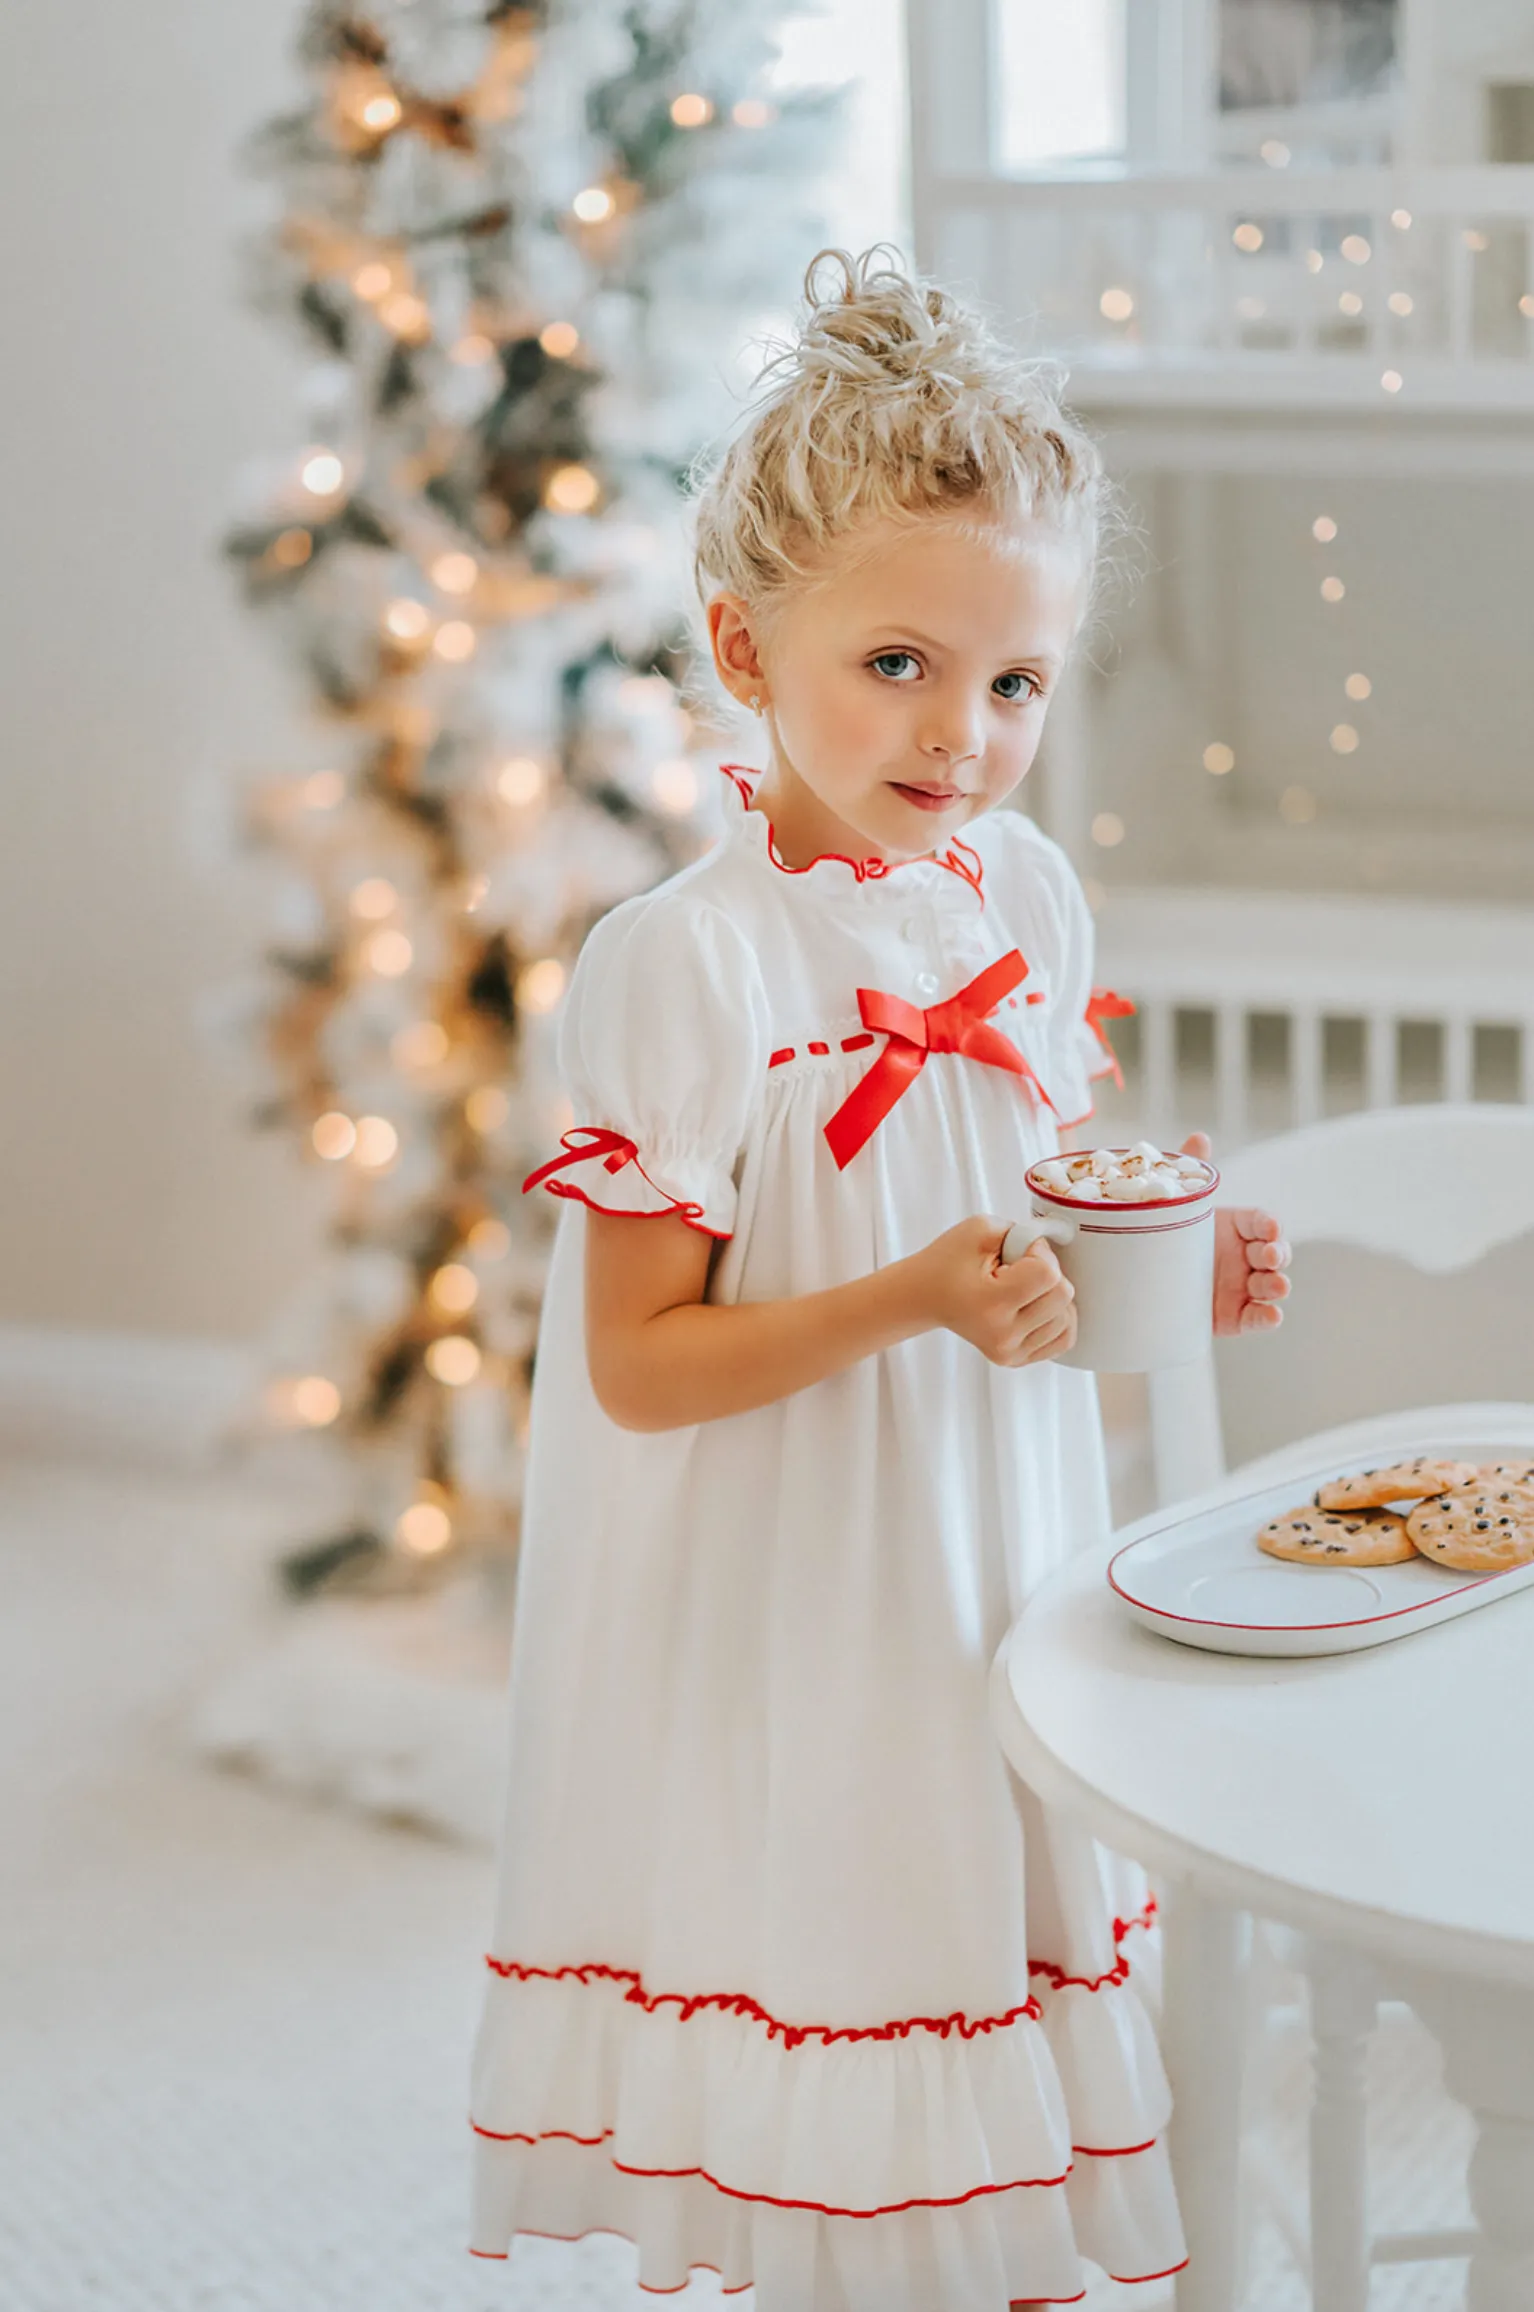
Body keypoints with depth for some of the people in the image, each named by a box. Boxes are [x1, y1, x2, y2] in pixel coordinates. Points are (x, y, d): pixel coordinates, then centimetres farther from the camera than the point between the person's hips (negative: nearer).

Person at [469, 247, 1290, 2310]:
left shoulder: (1029, 899, 1)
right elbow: (638, 1365, -17)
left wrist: (1181, 1274, -4)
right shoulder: (686, 964, -19)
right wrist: (913, 1303, -28)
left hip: (1002, 1570, 6)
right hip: (791, 1617, -6)